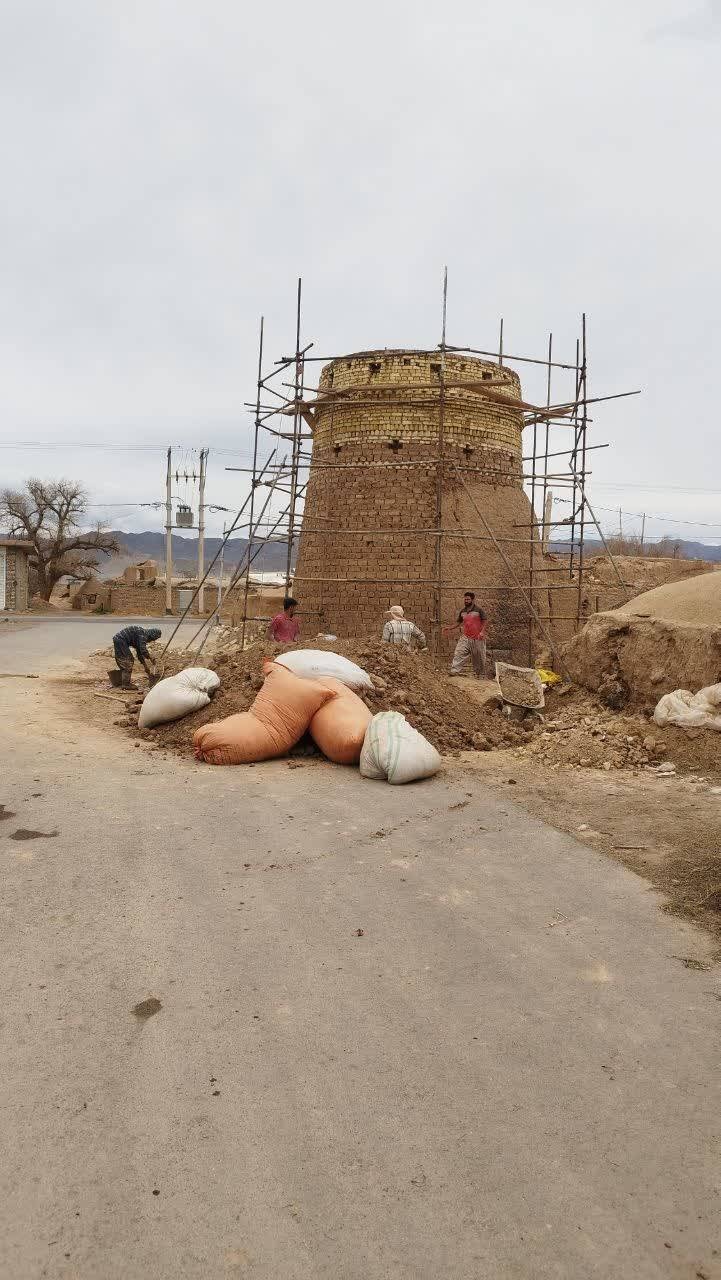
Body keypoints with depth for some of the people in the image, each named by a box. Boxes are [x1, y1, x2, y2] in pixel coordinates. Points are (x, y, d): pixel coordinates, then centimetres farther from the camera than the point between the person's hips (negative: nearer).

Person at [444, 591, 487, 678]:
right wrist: (450, 628, 8)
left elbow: (485, 621, -6)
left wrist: (482, 632, -19)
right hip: (465, 637, 4)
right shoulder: (463, 611, 12)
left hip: (477, 638, -4)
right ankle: (455, 671, -21)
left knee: (478, 658, 5)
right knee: (459, 653, -13)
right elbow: (458, 622, 21)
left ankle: (480, 675, 19)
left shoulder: (478, 609, -5)